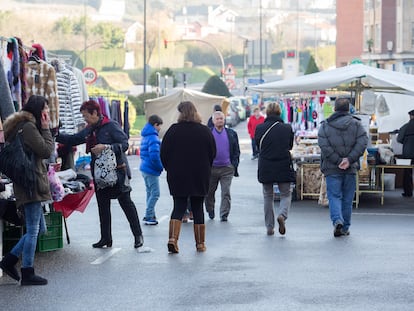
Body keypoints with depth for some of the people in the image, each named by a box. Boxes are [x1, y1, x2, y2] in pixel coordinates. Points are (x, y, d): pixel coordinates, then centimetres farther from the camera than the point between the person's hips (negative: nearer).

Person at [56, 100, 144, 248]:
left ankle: (138, 236, 4)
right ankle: (105, 238, 17)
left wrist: (106, 147, -25)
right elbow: (72, 140, 18)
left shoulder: (111, 126, -11)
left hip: (117, 171, -7)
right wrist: (55, 135, 8)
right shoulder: (89, 130, 11)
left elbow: (124, 144, -16)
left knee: (126, 203, -3)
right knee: (102, 206, 9)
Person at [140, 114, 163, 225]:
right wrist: (161, 167, -11)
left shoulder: (145, 136, 14)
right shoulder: (153, 138, -17)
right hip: (151, 170, -10)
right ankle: (149, 217, -3)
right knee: (155, 193, -4)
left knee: (150, 193, 16)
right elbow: (154, 155, -26)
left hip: (145, 168, 10)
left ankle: (150, 215, 20)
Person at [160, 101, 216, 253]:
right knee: (198, 208, 10)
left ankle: (172, 238, -14)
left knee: (179, 207, 5)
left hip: (177, 177, -1)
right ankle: (200, 243, 12)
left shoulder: (173, 130, -6)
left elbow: (163, 153, -3)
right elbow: (213, 154, 4)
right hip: (200, 177, 1)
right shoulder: (205, 131, -2)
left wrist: (170, 169, 11)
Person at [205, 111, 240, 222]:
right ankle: (210, 211, 30)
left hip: (227, 168, 0)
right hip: (211, 168, 0)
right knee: (209, 192, 11)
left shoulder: (231, 134, 7)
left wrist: (234, 165, 1)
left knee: (226, 192, -6)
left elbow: (236, 151, 9)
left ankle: (224, 214, -2)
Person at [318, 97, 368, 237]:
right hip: (351, 168, 1)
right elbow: (362, 143, -10)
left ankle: (337, 220, -23)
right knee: (347, 198, 10)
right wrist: (349, 159, -14)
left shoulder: (325, 125, 1)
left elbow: (324, 145, -11)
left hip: (332, 169, -1)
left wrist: (338, 161, -11)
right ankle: (345, 228, 15)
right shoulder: (356, 124, 2)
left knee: (334, 196, 1)